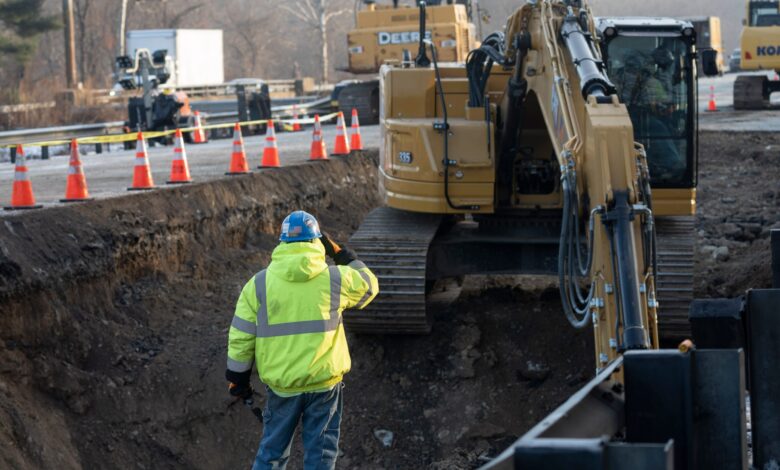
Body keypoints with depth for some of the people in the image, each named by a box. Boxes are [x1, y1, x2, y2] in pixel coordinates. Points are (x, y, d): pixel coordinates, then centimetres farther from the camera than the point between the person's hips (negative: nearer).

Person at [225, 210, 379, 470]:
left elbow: (240, 338, -1)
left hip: (281, 384, 1)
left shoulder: (259, 283, -3)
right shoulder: (334, 278, -5)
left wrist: (238, 378, 11)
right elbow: (368, 285, 15)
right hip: (324, 381, -1)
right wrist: (341, 254, 17)